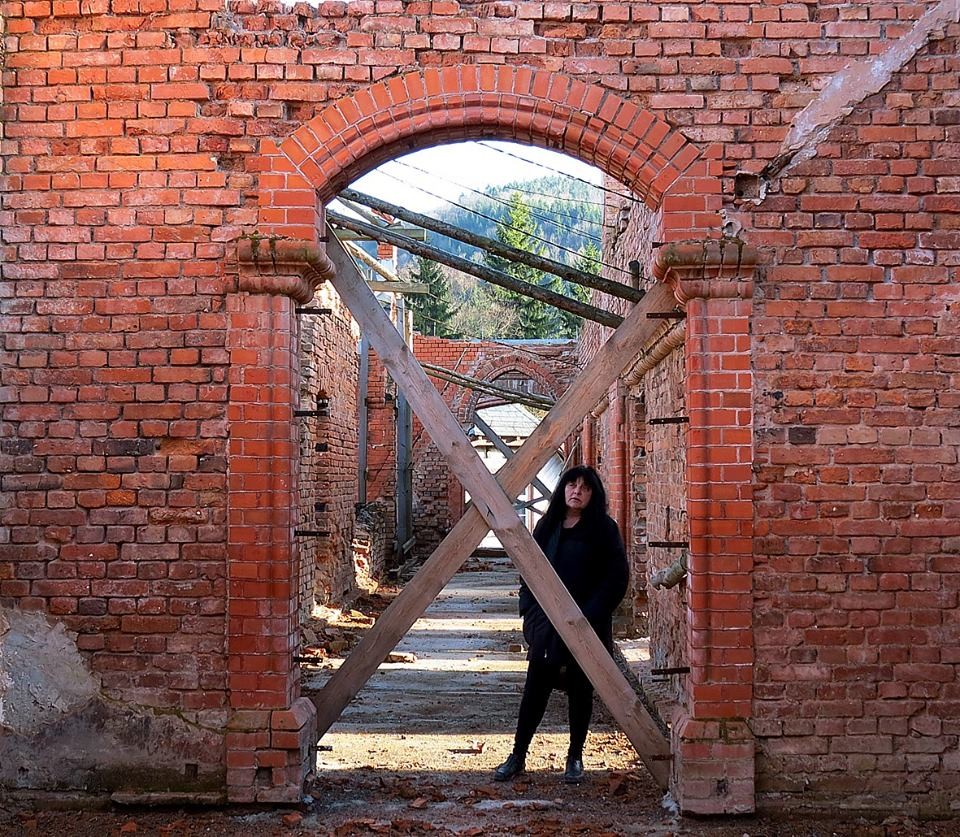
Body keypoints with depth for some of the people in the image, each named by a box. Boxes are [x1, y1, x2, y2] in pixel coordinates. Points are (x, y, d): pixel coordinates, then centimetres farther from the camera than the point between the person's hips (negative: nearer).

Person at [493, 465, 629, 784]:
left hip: (586, 626, -3)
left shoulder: (603, 529, -5)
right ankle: (518, 755, 13)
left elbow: (617, 577, -9)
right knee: (535, 687, 4)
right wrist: (531, 611, 1)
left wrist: (589, 616, -14)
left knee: (580, 690, 8)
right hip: (547, 624, 3)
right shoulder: (547, 526, 7)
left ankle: (575, 758, 21)